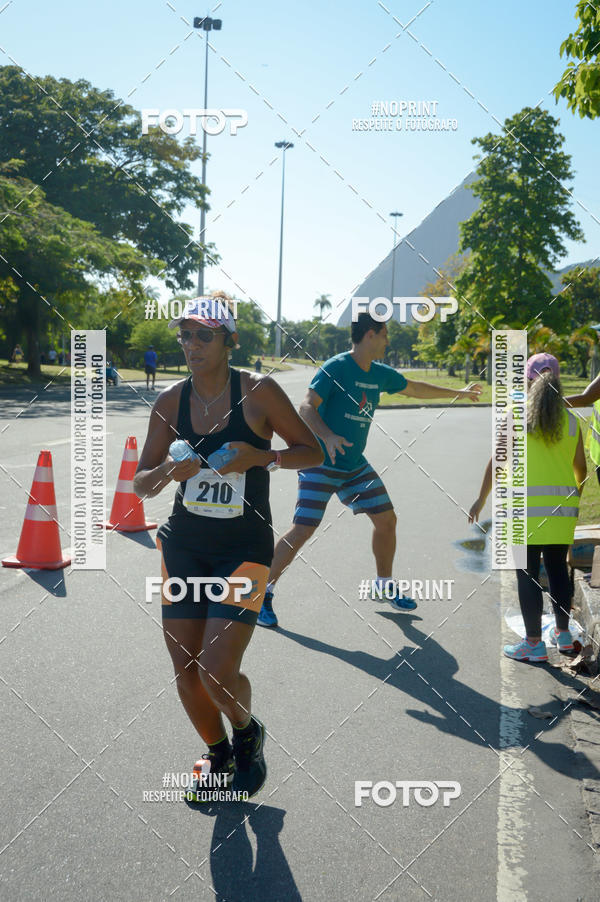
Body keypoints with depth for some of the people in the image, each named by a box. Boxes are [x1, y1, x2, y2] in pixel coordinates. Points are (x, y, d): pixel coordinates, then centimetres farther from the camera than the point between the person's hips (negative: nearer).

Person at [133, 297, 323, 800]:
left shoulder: (258, 392, -10)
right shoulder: (171, 402, 0)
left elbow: (313, 452, -3)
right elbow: (141, 485, 4)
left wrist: (260, 457, -19)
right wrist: (168, 471, -19)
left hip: (244, 548, -4)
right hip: (184, 545, 4)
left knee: (218, 672, -12)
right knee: (186, 670, 6)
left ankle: (248, 733, 23)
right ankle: (221, 759, 34)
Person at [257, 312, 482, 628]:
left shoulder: (380, 374, 9)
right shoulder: (335, 368, -14)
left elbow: (414, 388, 26)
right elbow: (307, 407, -22)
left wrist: (460, 393, 34)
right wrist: (328, 437, -40)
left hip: (356, 466, 7)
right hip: (320, 463, -7)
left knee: (386, 520, 8)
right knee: (303, 530, -14)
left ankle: (384, 585, 28)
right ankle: (264, 591, 0)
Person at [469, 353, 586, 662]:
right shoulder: (570, 420, 8)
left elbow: (497, 462, -5)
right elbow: (581, 468, 13)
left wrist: (481, 500, 3)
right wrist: (575, 493, 32)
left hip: (528, 504, -4)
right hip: (563, 504, 4)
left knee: (527, 574, 1)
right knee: (557, 568, 16)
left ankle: (534, 644, 4)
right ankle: (563, 633, 26)